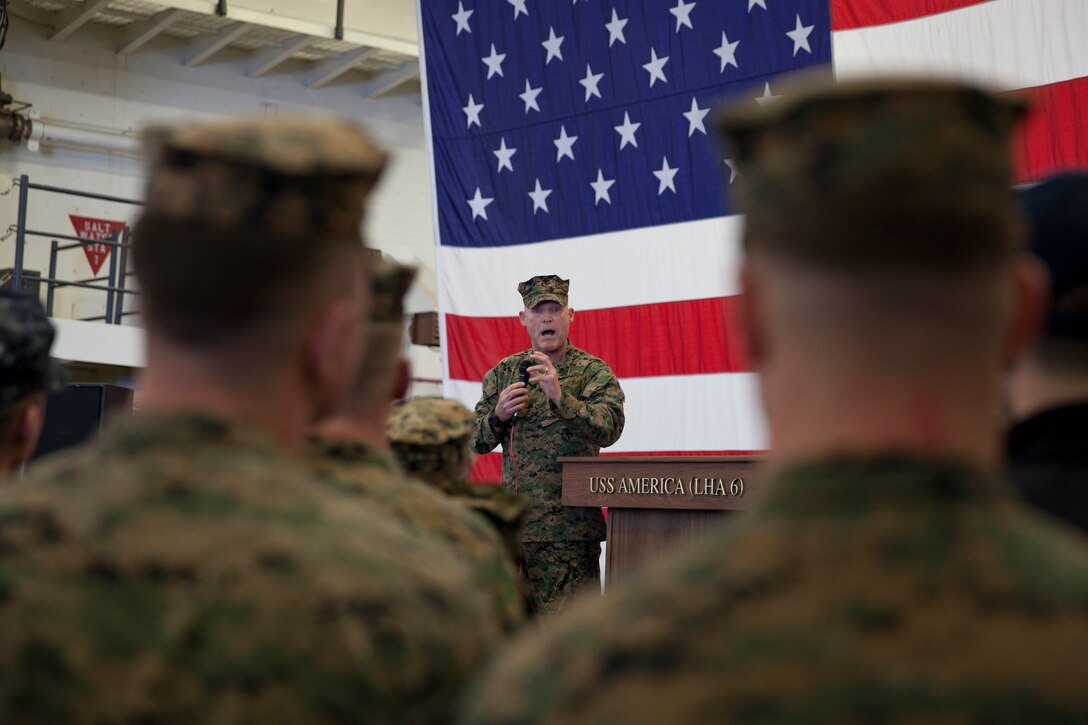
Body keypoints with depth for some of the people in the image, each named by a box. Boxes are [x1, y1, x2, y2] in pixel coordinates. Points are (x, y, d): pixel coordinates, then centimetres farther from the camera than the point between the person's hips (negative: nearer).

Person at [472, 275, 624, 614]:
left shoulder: (593, 371, 1)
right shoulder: (504, 372, 13)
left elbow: (610, 428, -16)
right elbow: (476, 441, 13)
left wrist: (560, 397, -28)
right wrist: (498, 416, -8)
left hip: (572, 524, -4)